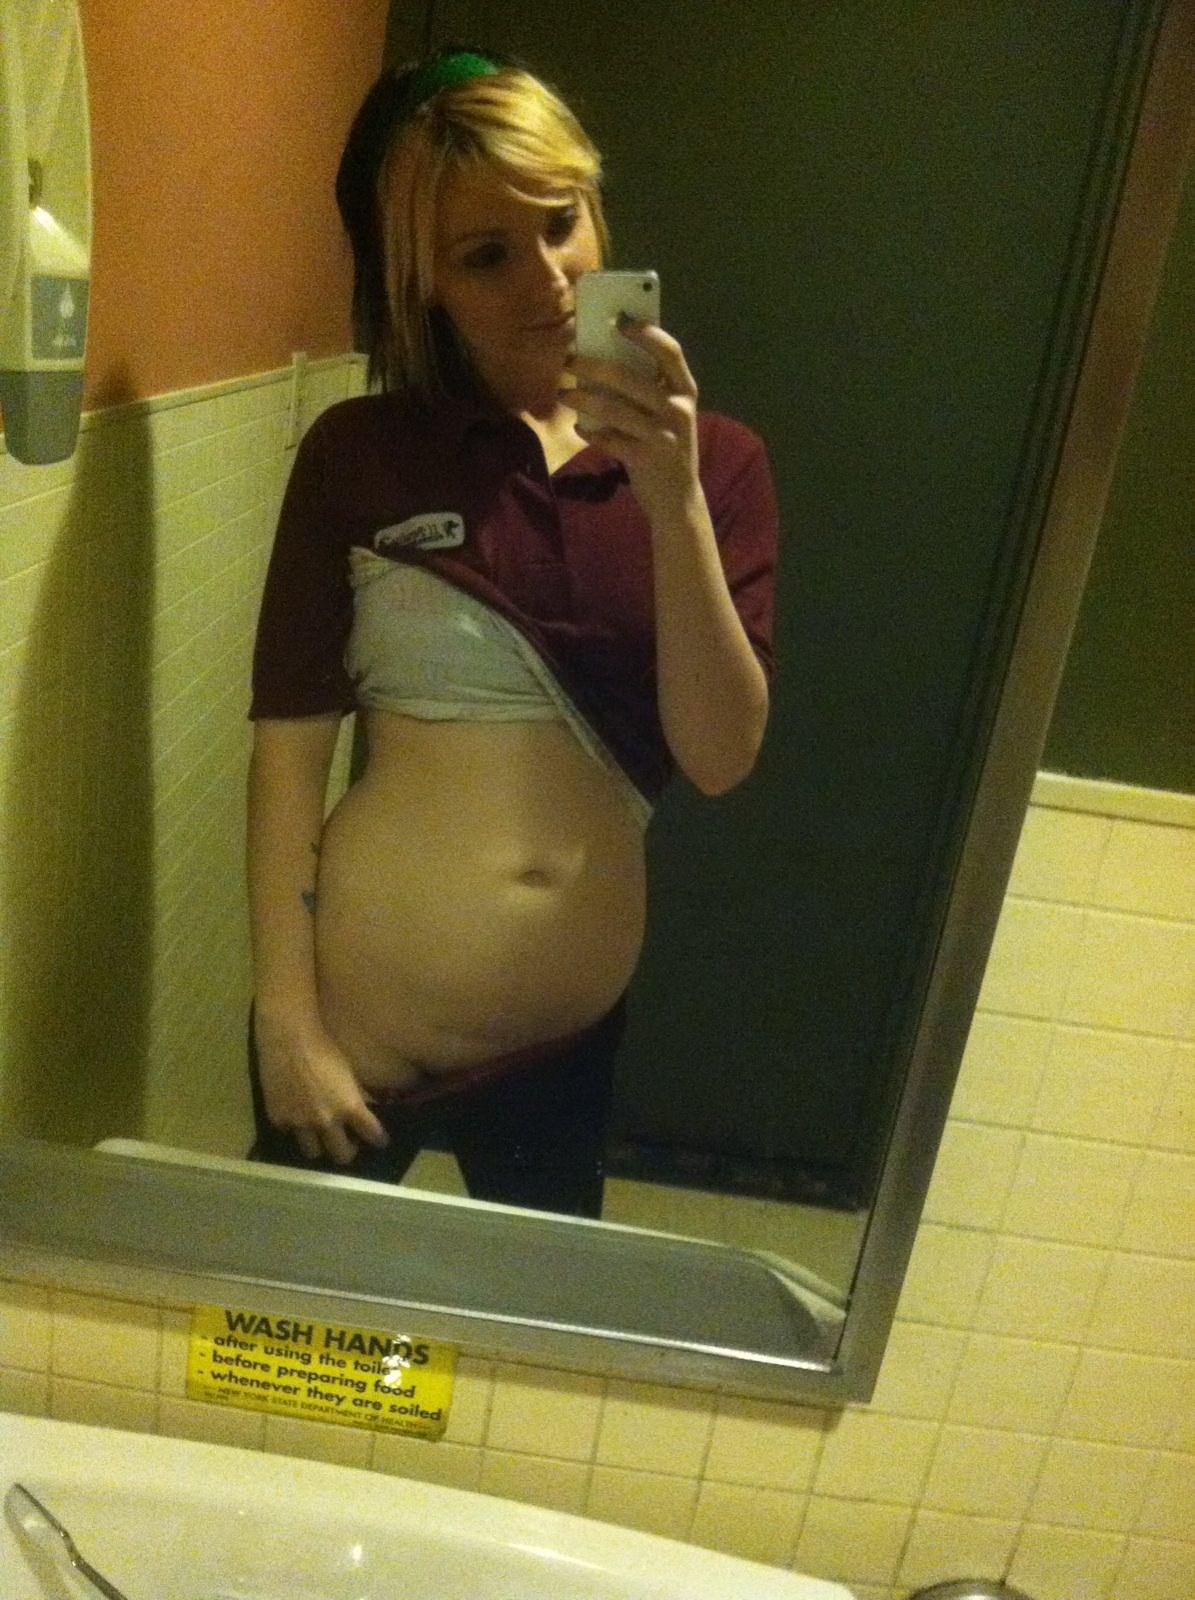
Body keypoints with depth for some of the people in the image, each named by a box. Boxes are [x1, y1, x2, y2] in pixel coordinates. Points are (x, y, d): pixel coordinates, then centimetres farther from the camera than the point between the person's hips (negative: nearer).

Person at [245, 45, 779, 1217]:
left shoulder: (714, 462, -2)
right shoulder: (359, 455, -8)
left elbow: (719, 758, -11)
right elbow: (288, 750, -9)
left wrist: (673, 501, -22)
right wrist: (286, 1019, -11)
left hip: (575, 1025, 3)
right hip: (362, 1016, -2)